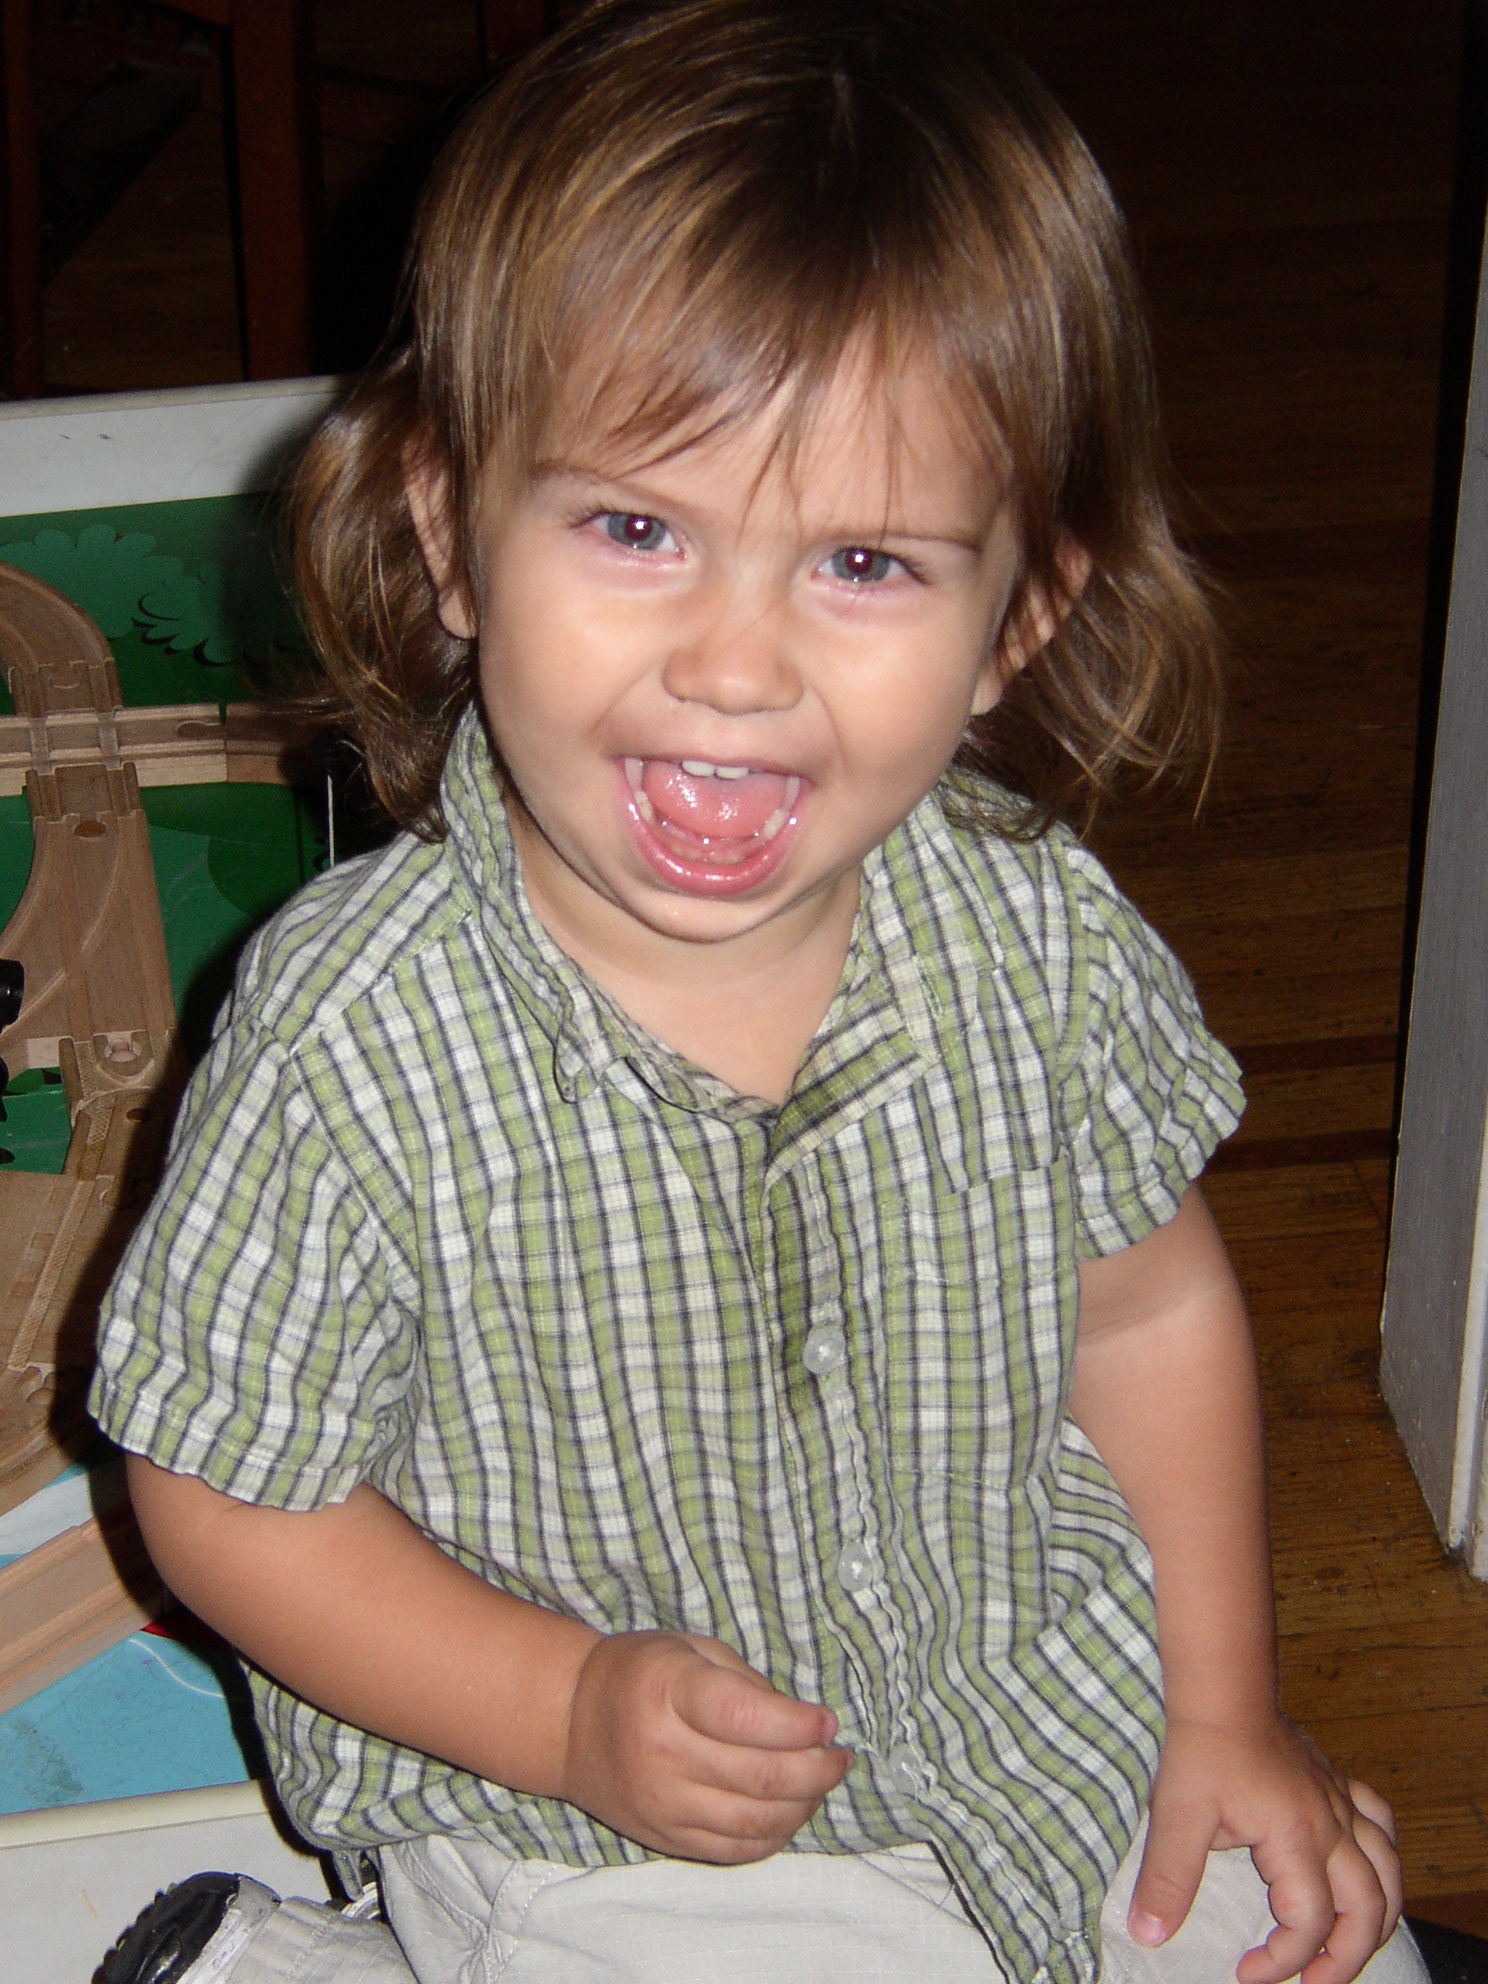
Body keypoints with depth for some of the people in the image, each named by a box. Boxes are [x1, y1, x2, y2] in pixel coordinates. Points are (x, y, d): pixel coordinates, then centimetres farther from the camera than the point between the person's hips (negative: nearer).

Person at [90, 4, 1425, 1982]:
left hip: (1042, 1680, 4)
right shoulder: (354, 1042, -28)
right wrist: (569, 1709, -23)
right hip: (581, 1819, -3)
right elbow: (227, 1491, -15)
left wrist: (1231, 1712, 2)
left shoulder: (1041, 935, -17)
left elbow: (1149, 1303, 0)